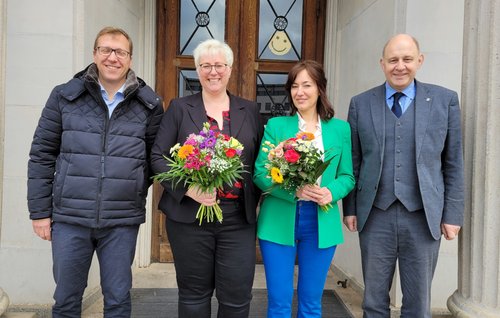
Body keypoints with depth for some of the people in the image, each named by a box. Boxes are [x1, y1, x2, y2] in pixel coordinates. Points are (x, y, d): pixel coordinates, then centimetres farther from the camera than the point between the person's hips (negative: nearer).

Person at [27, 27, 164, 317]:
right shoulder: (64, 96, 2)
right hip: (69, 218, 1)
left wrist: (135, 192, 1)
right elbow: (42, 155, 4)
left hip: (122, 221, 0)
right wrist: (40, 211, 2)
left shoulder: (149, 104, 1)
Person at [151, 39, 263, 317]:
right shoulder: (179, 108, 5)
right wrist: (188, 189, -15)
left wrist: (253, 198, -2)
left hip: (239, 218, 1)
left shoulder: (250, 111, 10)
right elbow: (158, 157, 0)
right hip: (189, 216, -1)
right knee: (194, 295, 11)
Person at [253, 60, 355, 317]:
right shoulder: (276, 125, 2)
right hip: (279, 221, -1)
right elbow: (259, 173, -4)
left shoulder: (340, 128, 6)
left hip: (321, 223, 2)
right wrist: (294, 190, -20)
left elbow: (347, 176, 7)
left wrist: (331, 192, -15)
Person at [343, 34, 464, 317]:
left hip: (424, 217, 0)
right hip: (375, 216, 1)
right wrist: (350, 208, 4)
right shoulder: (360, 104, 4)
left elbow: (453, 163, 3)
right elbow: (353, 161, 6)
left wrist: (453, 214, 0)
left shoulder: (445, 100, 2)